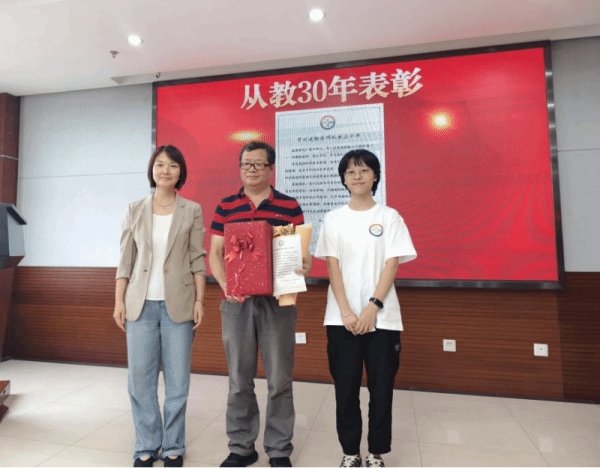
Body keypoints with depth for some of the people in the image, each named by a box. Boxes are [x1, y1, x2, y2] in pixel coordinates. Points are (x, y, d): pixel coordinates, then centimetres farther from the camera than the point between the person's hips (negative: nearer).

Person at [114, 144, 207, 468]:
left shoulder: (192, 211, 3)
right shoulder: (135, 210, 7)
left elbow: (197, 259, 0)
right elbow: (125, 260, 7)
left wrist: (200, 300, -5)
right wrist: (119, 301, 2)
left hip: (177, 304, -1)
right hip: (141, 304, 2)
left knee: (177, 380, 5)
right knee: (140, 378, 6)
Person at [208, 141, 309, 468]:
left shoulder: (290, 206, 3)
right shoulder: (225, 207, 8)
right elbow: (215, 252, 6)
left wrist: (304, 266, -18)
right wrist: (224, 284, -11)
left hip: (278, 301, -1)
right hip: (236, 302, 2)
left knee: (279, 379, 7)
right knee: (239, 379, 12)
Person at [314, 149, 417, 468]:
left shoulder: (389, 217, 4)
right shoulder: (333, 219, 6)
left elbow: (392, 265, -2)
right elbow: (332, 266, 0)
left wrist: (373, 307, -13)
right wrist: (346, 312, -10)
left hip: (382, 317, 0)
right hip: (342, 317, 1)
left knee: (381, 388, 6)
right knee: (346, 387, 6)